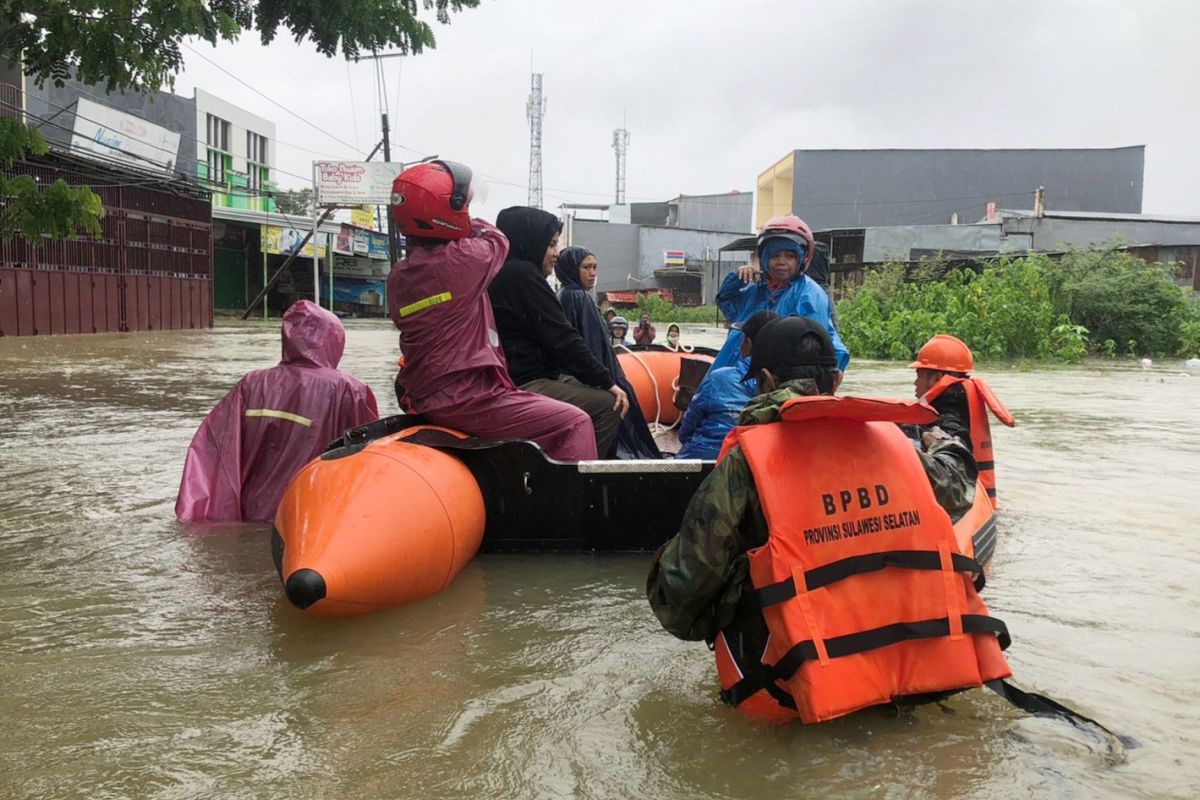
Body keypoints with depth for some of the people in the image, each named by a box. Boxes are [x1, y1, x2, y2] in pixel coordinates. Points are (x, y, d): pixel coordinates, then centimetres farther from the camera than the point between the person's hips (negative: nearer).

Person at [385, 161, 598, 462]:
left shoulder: (398, 276, 7)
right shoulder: (461, 259, -15)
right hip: (468, 401, -9)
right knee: (575, 424, -7)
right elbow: (496, 241, 7)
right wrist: (473, 224, 24)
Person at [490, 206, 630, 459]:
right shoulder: (521, 274, -13)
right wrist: (606, 380, -12)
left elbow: (554, 336, 17)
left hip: (523, 376, 11)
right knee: (608, 406, -15)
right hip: (523, 386, -11)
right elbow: (561, 339, -17)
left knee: (599, 394, 15)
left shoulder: (503, 273, 18)